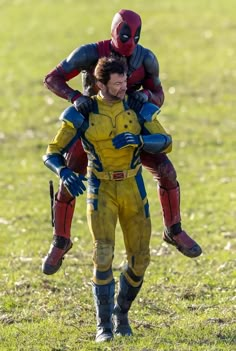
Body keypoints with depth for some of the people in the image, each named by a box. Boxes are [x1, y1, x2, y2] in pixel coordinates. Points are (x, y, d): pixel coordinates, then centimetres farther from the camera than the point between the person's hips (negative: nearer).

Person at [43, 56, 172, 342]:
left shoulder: (137, 106, -3)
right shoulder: (82, 113, -8)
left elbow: (165, 143, -12)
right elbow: (52, 154, -9)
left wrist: (138, 139, -33)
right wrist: (64, 172, -32)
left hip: (133, 189, 2)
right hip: (101, 190, -2)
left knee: (139, 259, 2)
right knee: (103, 255, -17)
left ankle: (121, 312, 27)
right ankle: (104, 325, -8)